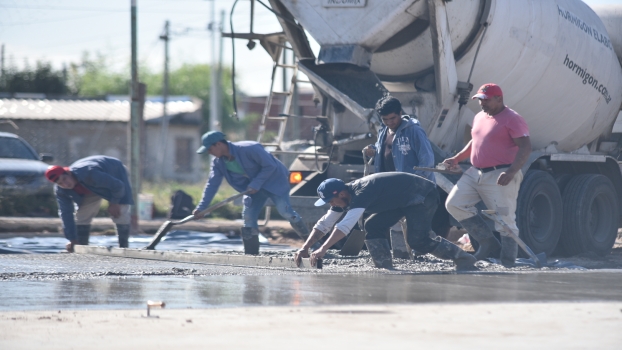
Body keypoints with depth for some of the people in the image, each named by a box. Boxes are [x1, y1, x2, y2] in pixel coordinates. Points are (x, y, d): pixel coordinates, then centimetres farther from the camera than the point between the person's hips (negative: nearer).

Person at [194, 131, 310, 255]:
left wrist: (256, 184, -29)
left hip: (274, 180, -7)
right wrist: (201, 207, -10)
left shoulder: (249, 149, -31)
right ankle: (251, 254, 2)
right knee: (248, 216, -3)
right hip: (253, 185, 7)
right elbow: (212, 184, -4)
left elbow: (270, 166, -26)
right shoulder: (218, 162, -8)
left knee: (285, 211, -17)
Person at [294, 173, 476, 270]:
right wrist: (304, 248, -8)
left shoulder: (362, 193, -32)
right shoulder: (345, 195, -2)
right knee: (372, 227, -1)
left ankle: (462, 258, -10)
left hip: (423, 196, -10)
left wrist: (323, 249, -46)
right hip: (403, 201, 10)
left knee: (418, 241, -23)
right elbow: (324, 224, 2)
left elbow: (345, 225, -43)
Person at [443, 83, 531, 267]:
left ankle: (508, 262, 0)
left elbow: (525, 147, -18)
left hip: (500, 177, -9)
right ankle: (488, 243, 5)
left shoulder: (512, 119, -11)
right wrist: (456, 159, 19)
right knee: (454, 204, 1)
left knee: (504, 220, -7)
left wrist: (511, 172, -30)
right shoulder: (479, 118, 16)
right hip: (476, 174, 9)